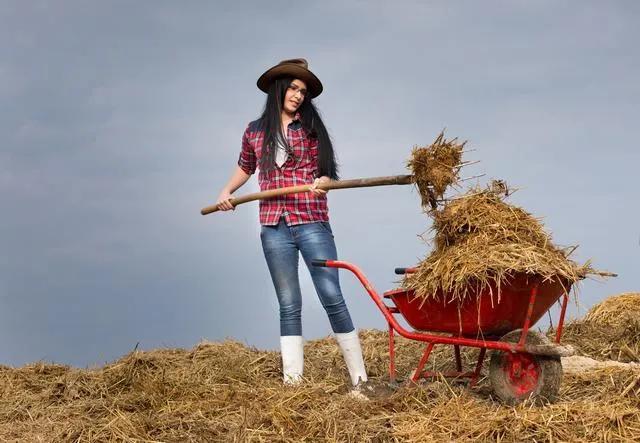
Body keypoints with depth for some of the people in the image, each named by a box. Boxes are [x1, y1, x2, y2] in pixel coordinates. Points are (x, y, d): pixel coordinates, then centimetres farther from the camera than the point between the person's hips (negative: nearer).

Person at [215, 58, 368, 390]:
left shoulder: (311, 128, 6)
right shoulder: (255, 132, 11)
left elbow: (327, 171, 5)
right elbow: (245, 167, 28)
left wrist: (322, 182, -17)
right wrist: (226, 192, 14)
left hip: (313, 223, -2)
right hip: (274, 228, 2)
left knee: (332, 297, -6)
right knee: (288, 306, 5)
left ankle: (359, 378, -3)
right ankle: (292, 380, 5)